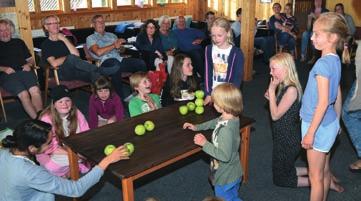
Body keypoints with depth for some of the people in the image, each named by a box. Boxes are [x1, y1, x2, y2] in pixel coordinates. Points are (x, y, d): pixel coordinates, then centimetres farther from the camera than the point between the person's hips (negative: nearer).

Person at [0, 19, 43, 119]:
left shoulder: (19, 42, 26)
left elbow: (31, 60, 25)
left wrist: (28, 65, 3)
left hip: (24, 71, 2)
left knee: (35, 90, -30)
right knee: (24, 94, -30)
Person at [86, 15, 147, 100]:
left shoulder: (111, 35, 31)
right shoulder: (90, 38, 15)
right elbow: (98, 52, -5)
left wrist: (119, 44, -4)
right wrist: (114, 46, -4)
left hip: (119, 59, 5)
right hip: (105, 62, -5)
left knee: (141, 63, -20)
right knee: (116, 67, -42)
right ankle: (120, 98, -33)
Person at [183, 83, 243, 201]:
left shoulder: (226, 129, -37)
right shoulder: (231, 117, -8)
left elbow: (224, 155, -34)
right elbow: (215, 122, 14)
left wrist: (205, 144, -25)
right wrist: (197, 127, 16)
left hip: (226, 177, -8)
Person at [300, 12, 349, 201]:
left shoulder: (323, 63, -23)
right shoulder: (335, 60, 4)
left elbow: (323, 102, -23)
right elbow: (338, 95, 12)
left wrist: (310, 132, -18)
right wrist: (337, 122, 21)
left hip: (318, 126, -9)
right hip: (329, 124, 9)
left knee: (315, 177, 7)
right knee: (324, 170, 22)